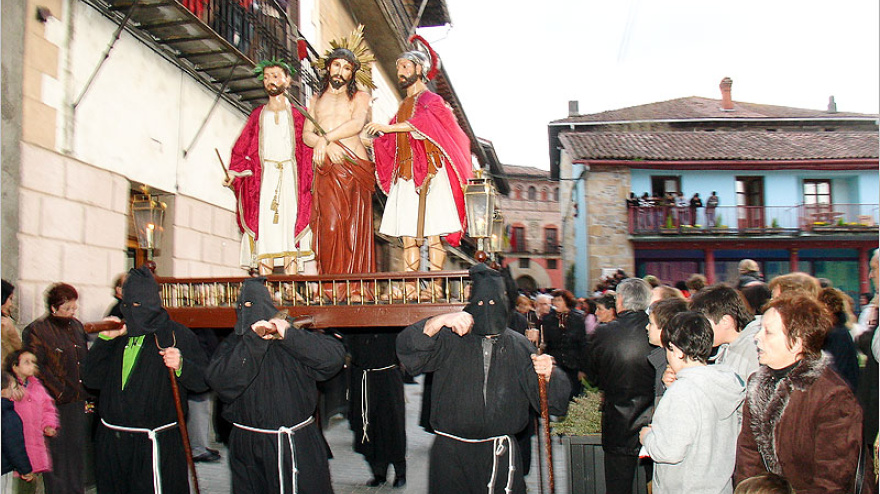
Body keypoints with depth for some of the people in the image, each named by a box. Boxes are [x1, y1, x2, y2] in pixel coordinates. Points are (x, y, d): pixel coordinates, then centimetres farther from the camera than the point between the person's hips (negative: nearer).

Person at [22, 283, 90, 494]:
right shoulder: (36, 330, -6)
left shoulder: (77, 326, 12)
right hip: (55, 405, -6)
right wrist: (59, 393, -14)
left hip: (78, 404, 6)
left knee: (78, 452, 11)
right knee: (57, 453, -1)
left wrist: (87, 396, 9)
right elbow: (36, 369, -11)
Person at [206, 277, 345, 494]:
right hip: (248, 447, 1)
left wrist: (289, 335, -21)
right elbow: (217, 379, -15)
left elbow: (335, 355, -13)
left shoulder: (295, 341, 1)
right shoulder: (234, 344, 5)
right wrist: (252, 340, -22)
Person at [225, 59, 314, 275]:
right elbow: (242, 148, 12)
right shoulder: (258, 115, 18)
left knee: (290, 223, -10)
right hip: (264, 177, 2)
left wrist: (309, 180, -9)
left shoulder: (298, 114, 12)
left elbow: (308, 149, 5)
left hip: (291, 176, -1)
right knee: (264, 226, -7)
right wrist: (233, 173, -3)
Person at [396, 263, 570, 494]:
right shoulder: (450, 340, 0)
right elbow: (407, 347, -17)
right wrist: (440, 321, -30)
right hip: (451, 454, -1)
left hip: (500, 454, 2)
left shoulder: (519, 346, 6)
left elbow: (554, 401, 3)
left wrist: (548, 375, -18)